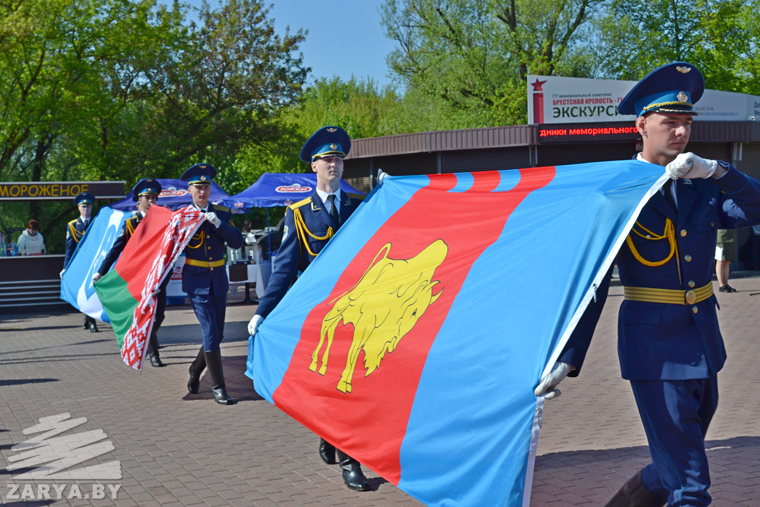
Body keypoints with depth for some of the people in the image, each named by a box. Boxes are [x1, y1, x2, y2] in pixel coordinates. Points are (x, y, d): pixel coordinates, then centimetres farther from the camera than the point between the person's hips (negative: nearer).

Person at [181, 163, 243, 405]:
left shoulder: (222, 213, 6)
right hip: (196, 281, -4)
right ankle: (218, 387, -4)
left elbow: (237, 242, -4)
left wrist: (218, 223, -16)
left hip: (219, 280, 4)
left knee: (217, 334, 11)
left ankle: (195, 371, 35)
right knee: (210, 333, -10)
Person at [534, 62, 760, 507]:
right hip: (655, 348, -6)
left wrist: (714, 170, -22)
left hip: (705, 340, 6)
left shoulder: (702, 185, 7)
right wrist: (567, 359, -15)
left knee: (675, 467, 19)